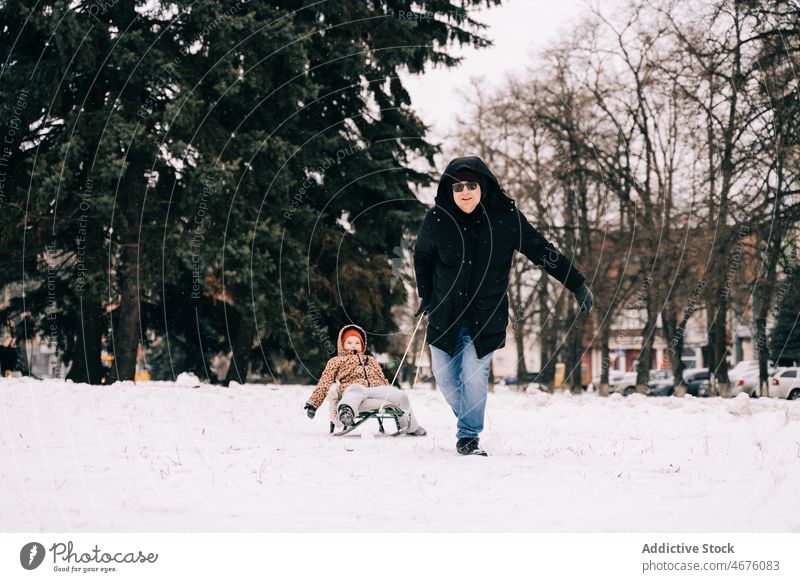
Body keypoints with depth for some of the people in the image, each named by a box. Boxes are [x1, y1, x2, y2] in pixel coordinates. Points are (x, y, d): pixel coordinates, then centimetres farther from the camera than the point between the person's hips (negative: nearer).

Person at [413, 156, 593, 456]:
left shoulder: (505, 217, -11)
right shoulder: (437, 219, -8)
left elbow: (542, 251, -3)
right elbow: (422, 257, 12)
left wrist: (578, 285, -1)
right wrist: (425, 294, 16)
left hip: (486, 315, -2)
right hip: (445, 313, 2)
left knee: (474, 375, -12)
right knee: (445, 378, 6)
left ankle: (469, 436, 7)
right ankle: (467, 418, 35)